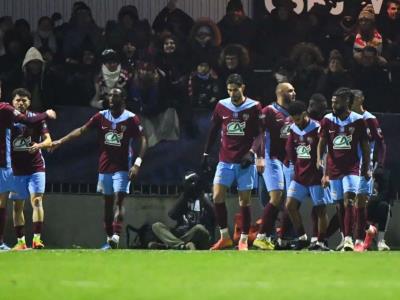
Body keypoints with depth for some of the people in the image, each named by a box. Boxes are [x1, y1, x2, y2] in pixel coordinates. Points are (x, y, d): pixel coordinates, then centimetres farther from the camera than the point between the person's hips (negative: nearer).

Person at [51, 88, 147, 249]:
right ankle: (109, 239, 13)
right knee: (108, 202, 8)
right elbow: (82, 130, 3)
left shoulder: (131, 119, -6)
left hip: (122, 168, -4)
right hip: (105, 167, 4)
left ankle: (116, 237, -25)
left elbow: (143, 141, -5)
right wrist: (60, 141, -5)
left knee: (118, 200, -15)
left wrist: (137, 164, -15)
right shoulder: (101, 116, 4)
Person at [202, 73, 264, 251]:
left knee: (245, 200, 0)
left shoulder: (254, 107, -3)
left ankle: (243, 240, 8)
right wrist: (206, 154, 13)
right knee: (217, 196, -9)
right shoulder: (221, 106, 4)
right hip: (225, 160, 2)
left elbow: (259, 134, -5)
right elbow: (213, 131, 13)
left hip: (245, 161, -2)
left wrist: (252, 152, -19)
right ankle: (225, 237, 1)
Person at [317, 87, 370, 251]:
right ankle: (346, 238, 18)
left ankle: (349, 238, -23)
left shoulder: (358, 121, -2)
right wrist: (319, 159, -17)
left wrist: (366, 169, 5)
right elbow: (322, 142, 1)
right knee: (340, 204, 7)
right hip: (334, 168, 3)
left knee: (349, 200, -18)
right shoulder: (327, 120, 2)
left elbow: (364, 146, 5)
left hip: (352, 167, -3)